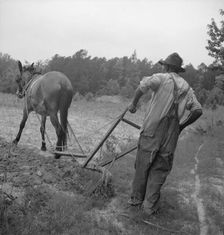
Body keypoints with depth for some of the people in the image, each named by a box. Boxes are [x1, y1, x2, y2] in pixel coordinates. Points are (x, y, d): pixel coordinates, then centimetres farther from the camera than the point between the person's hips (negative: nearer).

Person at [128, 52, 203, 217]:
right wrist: (183, 125, 16)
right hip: (171, 135, 3)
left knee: (143, 165, 10)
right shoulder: (187, 88, 12)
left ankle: (136, 199, 24)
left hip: (152, 130, -3)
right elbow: (198, 110, 6)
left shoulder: (162, 78, -1)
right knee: (160, 169, 10)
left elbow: (144, 84, -21)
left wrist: (134, 103, -9)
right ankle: (149, 205, 11)